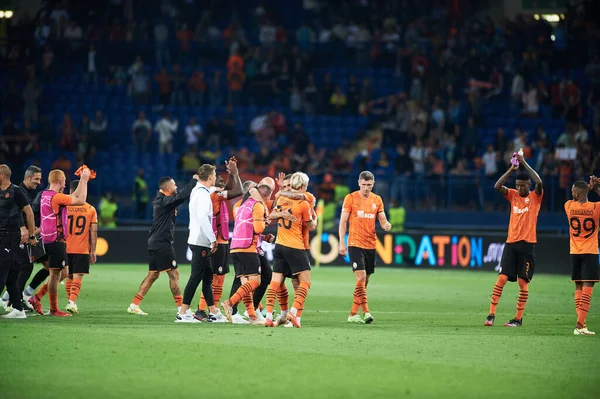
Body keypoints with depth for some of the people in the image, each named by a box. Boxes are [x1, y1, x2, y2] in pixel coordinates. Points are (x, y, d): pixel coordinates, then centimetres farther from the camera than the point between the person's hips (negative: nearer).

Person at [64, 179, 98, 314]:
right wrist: (93, 251, 4)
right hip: (82, 250, -1)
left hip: (66, 248, 1)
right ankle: (72, 302, -21)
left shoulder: (64, 207, -1)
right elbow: (94, 231, -1)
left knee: (68, 277, 14)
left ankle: (71, 302, 19)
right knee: (77, 277, -3)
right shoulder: (91, 209, 0)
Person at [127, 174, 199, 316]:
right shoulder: (164, 201, -16)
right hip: (162, 243, -10)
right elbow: (183, 195, -25)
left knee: (153, 275, 13)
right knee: (173, 273, -4)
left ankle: (134, 305, 11)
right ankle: (181, 308, -3)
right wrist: (194, 181, -11)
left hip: (154, 243, 10)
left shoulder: (160, 199, 13)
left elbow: (179, 196, 20)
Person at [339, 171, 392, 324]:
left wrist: (386, 225, -15)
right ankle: (365, 311, -19)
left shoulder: (377, 200, 8)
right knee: (361, 277, -17)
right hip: (355, 244, -5)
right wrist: (342, 243, -7)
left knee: (365, 280, 7)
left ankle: (353, 313, 15)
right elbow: (343, 221, -2)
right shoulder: (351, 198, -3)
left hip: (371, 245, 5)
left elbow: (382, 220, 10)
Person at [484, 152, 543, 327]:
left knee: (523, 281, -2)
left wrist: (524, 163, -18)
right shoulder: (513, 195, 10)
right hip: (511, 242, 3)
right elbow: (497, 186, -5)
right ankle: (491, 314, -6)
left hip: (527, 244, -3)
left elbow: (539, 183, -19)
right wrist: (511, 169, -12)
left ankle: (518, 318, 4)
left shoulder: (535, 197, 1)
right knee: (502, 278, -5)